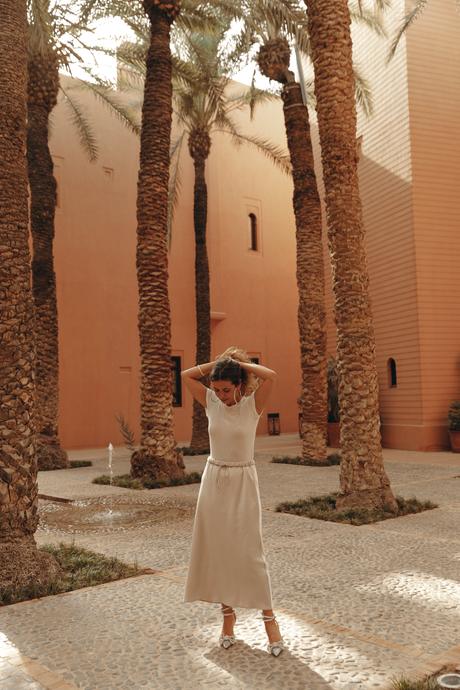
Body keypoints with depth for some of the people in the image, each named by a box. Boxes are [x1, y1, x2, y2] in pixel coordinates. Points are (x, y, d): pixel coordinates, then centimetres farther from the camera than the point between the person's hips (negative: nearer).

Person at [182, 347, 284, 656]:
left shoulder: (253, 405, -10)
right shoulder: (212, 403, 0)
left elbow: (271, 376, -25)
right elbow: (187, 375, -4)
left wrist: (240, 363, -13)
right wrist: (218, 363, -4)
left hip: (243, 482, -4)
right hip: (213, 480, 4)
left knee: (250, 552, -3)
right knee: (217, 550, 8)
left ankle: (269, 617, 11)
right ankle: (228, 613, 23)